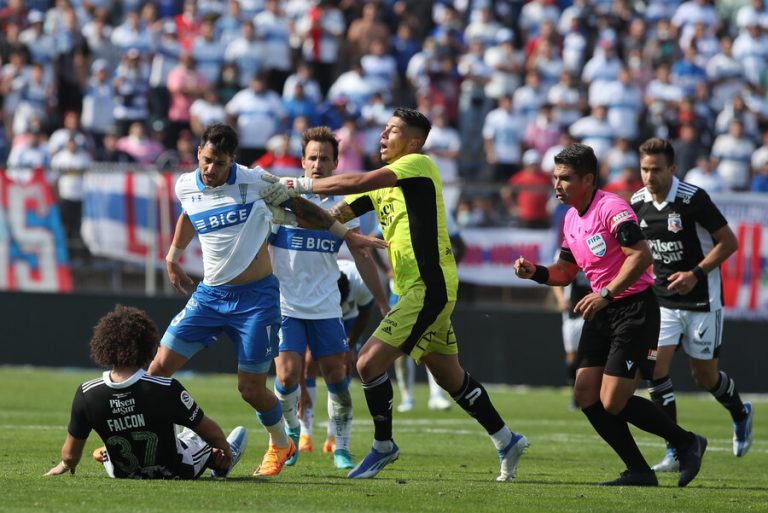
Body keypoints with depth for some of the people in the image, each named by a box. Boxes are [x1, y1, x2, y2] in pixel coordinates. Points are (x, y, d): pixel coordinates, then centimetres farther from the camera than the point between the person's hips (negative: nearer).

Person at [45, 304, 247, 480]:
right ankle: (221, 463, 63)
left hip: (122, 475, 2)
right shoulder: (167, 389, -31)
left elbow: (71, 454, -11)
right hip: (175, 473, -1)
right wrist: (226, 450, 9)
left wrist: (65, 466, 15)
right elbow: (210, 430, -15)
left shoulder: (86, 394, -25)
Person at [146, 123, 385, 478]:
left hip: (256, 296, -4)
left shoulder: (254, 182, -11)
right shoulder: (185, 186, 0)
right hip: (210, 293, 4)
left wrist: (347, 235, 4)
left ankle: (280, 443, 27)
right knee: (161, 366, -6)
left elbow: (300, 207, 2)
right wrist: (173, 256, 29)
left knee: (251, 389, -2)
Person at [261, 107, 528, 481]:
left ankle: (383, 446, 1)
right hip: (416, 289, 10)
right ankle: (507, 441, 26)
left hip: (429, 287, -10)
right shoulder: (383, 180, 16)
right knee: (450, 376, 16)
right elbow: (334, 217, 12)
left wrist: (298, 184, -18)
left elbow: (356, 183, -22)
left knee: (369, 362, -13)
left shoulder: (419, 165, -10)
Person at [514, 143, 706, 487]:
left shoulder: (611, 209, -16)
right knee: (585, 394, -1)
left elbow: (641, 256, -26)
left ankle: (687, 443, 6)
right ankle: (639, 472, 7)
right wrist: (534, 272, 3)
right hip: (602, 311, 9)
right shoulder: (571, 219, 13)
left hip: (634, 308, -9)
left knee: (612, 403, -13)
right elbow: (565, 272, 22)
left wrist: (605, 294, -29)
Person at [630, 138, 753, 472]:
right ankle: (676, 452, -6)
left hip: (701, 300, -4)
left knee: (705, 376, 6)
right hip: (662, 300, 4)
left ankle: (740, 414, 40)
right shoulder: (638, 203, -1)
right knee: (655, 366, -13)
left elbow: (729, 242, -13)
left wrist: (696, 273, -21)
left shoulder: (693, 199, -18)